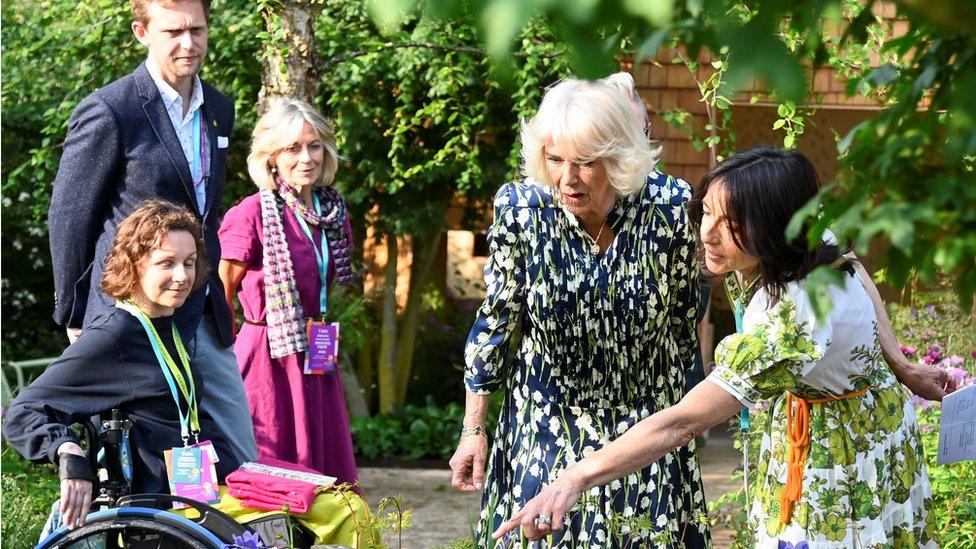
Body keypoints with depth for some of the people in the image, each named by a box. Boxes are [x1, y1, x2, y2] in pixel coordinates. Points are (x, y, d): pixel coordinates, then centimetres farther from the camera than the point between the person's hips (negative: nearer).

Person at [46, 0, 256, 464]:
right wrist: (75, 319, -2)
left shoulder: (219, 109, 11)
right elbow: (68, 220, -6)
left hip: (205, 320, 7)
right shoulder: (108, 112, -12)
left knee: (240, 460, 7)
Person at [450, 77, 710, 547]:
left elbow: (684, 314, 1)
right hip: (546, 427, 0)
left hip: (645, 424, 0)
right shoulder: (520, 209, -16)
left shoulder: (670, 206, -16)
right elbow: (495, 323, -4)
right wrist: (473, 429, -1)